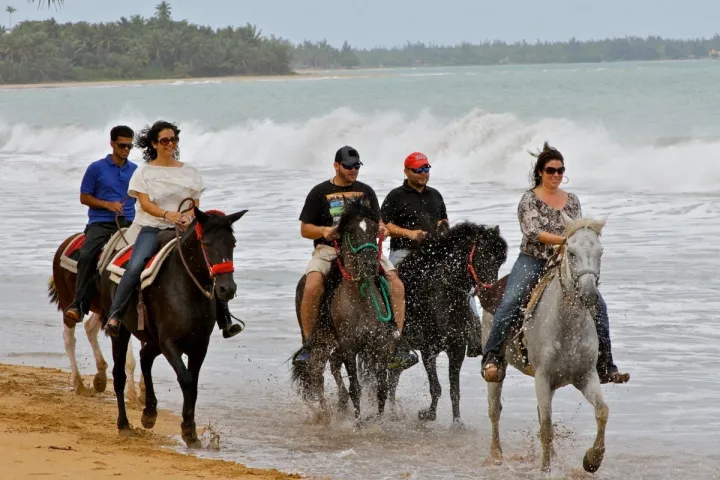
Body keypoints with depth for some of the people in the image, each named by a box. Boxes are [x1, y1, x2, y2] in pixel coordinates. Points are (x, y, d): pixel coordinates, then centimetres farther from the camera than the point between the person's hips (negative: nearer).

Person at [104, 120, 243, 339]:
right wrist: (166, 214, -23)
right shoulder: (144, 172, 5)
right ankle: (114, 315, -26)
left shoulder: (189, 172, 12)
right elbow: (145, 203, -5)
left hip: (183, 229, 2)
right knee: (134, 267, -29)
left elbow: (195, 203, 9)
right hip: (152, 229, -2)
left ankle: (225, 321, -7)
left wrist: (188, 216, -14)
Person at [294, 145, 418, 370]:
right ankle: (307, 344, -17)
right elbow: (305, 229, 5)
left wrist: (381, 228, -8)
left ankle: (399, 342, -16)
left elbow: (377, 222, 17)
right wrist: (324, 231, -16)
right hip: (328, 249, -2)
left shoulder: (366, 191, 17)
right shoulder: (319, 193, 7)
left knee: (396, 284, -20)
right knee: (312, 287, -31)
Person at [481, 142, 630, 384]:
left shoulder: (572, 200, 14)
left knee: (597, 305, -8)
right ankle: (491, 359, -28)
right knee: (510, 303, -28)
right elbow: (533, 232, -15)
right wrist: (563, 240, -25)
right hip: (532, 261, -4)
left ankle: (605, 367, -3)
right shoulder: (530, 199, -1)